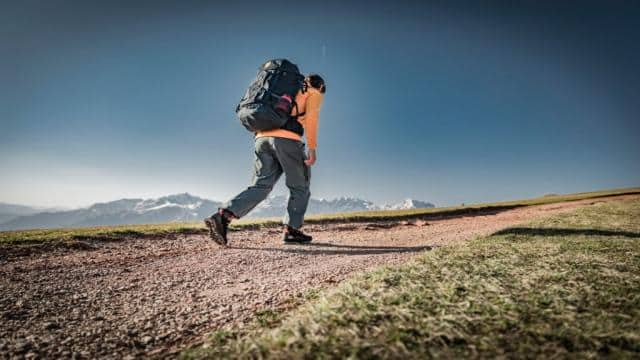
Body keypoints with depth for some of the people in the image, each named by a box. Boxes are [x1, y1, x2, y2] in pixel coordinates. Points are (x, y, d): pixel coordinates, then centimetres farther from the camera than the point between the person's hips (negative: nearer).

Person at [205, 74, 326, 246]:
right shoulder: (315, 94, 15)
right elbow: (311, 117, -6)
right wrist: (312, 149, -9)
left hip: (263, 138, 6)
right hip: (287, 139, -6)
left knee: (260, 187, 2)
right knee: (300, 188, 9)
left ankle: (223, 216, -14)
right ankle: (291, 230, 6)